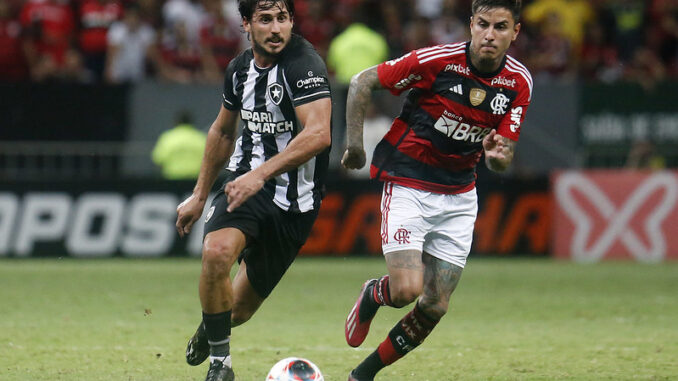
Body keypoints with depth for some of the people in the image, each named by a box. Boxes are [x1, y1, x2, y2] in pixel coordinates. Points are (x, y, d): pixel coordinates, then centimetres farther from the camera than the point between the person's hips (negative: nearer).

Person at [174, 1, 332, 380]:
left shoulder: (304, 64, -18)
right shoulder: (240, 68, 4)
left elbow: (318, 134, -30)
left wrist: (261, 175, -37)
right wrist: (199, 195, 25)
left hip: (294, 200, -4)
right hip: (246, 181, 4)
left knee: (241, 308, 7)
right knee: (216, 252, -29)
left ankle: (212, 328, 46)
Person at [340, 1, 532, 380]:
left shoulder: (519, 82, -5)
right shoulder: (437, 61, -18)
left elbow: (504, 156, -2)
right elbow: (363, 82, -9)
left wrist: (498, 155, -25)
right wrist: (355, 142, -12)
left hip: (459, 197, 4)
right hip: (407, 187, -4)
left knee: (435, 306, 1)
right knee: (407, 289, -19)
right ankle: (373, 295, 18)